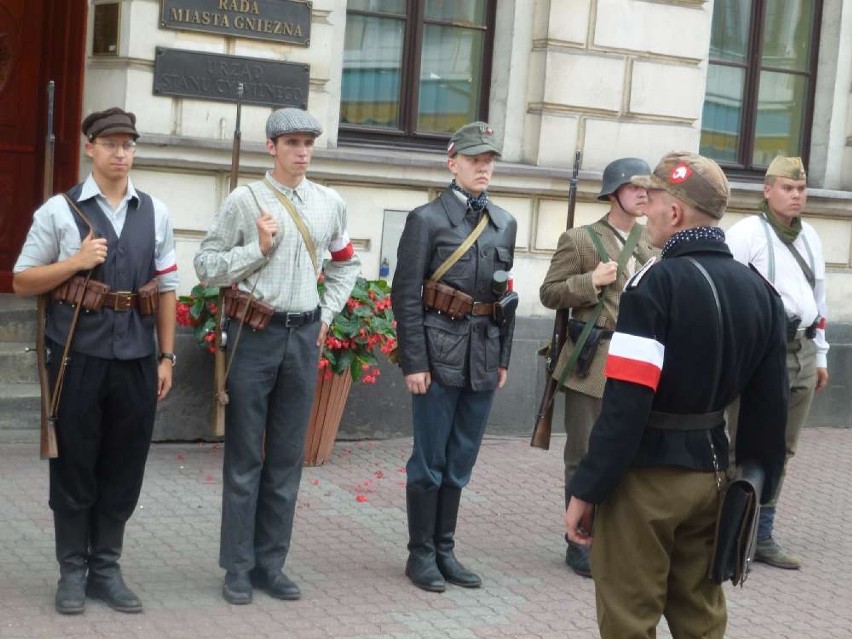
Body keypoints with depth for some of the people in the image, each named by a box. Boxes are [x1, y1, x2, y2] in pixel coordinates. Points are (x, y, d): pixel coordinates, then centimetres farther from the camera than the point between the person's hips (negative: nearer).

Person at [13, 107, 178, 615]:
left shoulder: (156, 213, 9)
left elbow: (166, 288, 11)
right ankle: (72, 571, 19)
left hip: (136, 360, 3)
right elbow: (22, 282, 3)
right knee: (74, 468, 6)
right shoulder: (59, 210, 0)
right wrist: (76, 261, -12)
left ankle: (106, 568, 21)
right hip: (78, 357, -3)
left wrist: (166, 357, 8)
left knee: (124, 469, 8)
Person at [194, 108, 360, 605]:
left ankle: (271, 563, 17)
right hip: (255, 334, -4)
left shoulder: (331, 204, 9)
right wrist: (258, 248, -13)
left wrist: (328, 313, 13)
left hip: (305, 336, 4)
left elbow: (346, 264, 23)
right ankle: (238, 568, 11)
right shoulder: (245, 200, -3)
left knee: (288, 458, 8)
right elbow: (206, 265, -2)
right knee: (244, 457, 3)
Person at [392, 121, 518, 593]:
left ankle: (445, 550, 22)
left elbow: (506, 296, 15)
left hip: (483, 357, 5)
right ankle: (421, 554, 14)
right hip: (439, 354, -5)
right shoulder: (426, 218, -5)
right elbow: (407, 296, -8)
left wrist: (503, 358, 12)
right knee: (429, 460, 3)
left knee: (460, 462, 12)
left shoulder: (505, 224, 11)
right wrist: (414, 363, -13)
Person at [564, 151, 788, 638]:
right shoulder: (759, 290, 4)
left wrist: (586, 490, -16)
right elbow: (769, 406, 8)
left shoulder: (656, 284, -18)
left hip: (646, 474, -7)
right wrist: (757, 485, 17)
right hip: (710, 470, 7)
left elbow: (626, 405, -22)